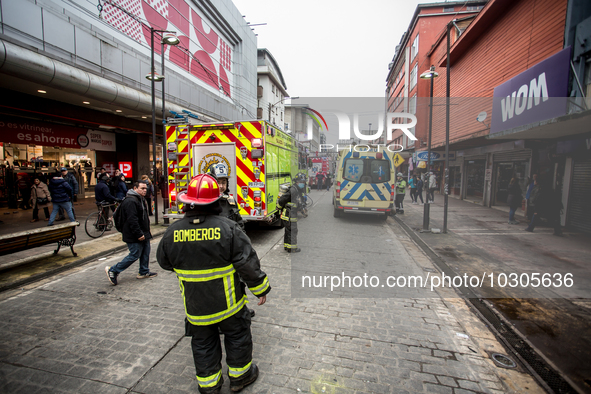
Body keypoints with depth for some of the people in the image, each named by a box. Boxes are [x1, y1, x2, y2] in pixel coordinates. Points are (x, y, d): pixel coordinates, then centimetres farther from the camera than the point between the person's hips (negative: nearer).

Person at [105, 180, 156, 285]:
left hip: (143, 234, 10)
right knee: (134, 255, -3)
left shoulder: (141, 199, 14)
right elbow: (132, 220, -26)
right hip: (134, 237, -10)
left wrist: (146, 233, 23)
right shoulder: (130, 201, -21)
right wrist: (139, 234, -24)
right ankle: (113, 271, 11)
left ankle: (144, 272, 28)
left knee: (145, 253, 15)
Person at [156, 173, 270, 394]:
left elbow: (164, 262, 6)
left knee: (203, 343, 22)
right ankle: (239, 375, 39)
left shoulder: (172, 232, -12)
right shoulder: (228, 228, -21)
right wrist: (260, 288, -4)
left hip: (195, 305, 3)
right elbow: (248, 263, -18)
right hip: (228, 301, -2)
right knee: (237, 336, 21)